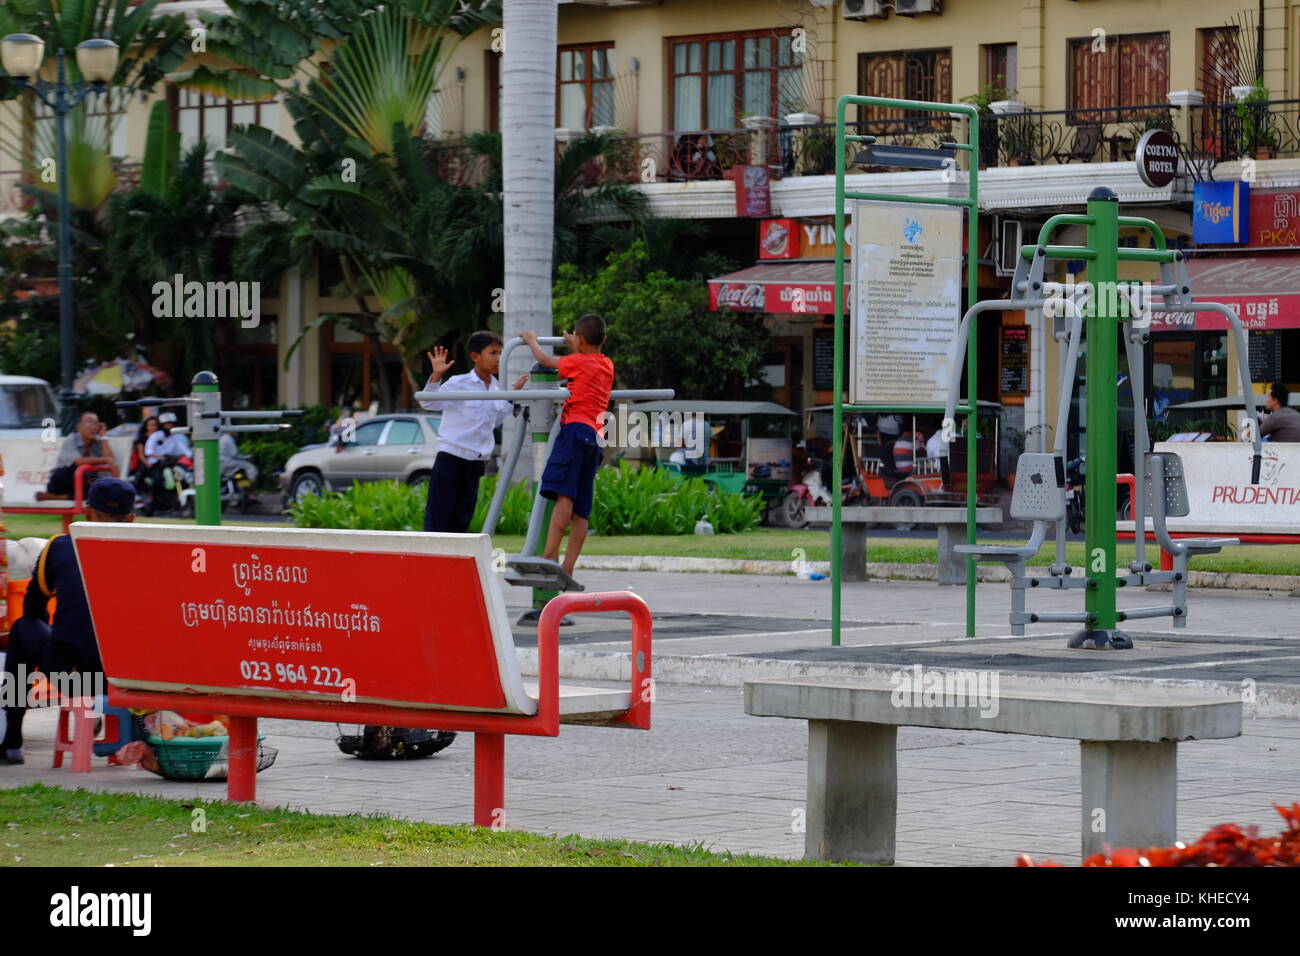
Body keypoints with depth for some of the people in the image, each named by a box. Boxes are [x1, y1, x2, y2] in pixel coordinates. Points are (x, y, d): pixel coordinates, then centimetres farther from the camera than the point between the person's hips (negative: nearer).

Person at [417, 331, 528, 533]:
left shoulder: (495, 388, 10)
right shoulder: (459, 384, -10)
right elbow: (428, 403, -16)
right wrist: (436, 376, -29)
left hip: (476, 462, 7)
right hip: (451, 458, -7)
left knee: (461, 522, 9)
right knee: (437, 518, -7)